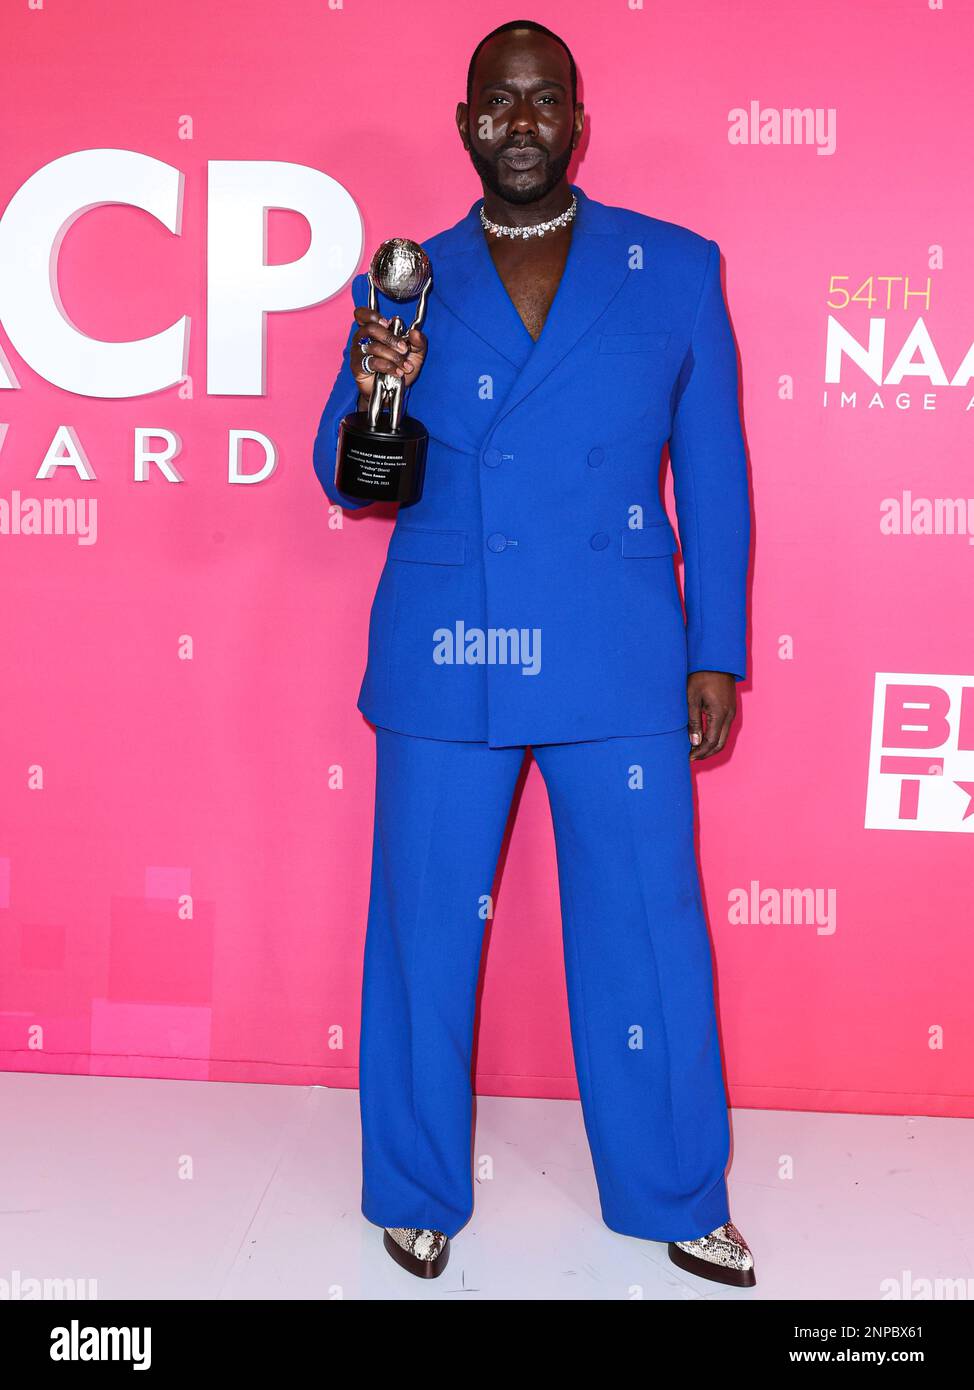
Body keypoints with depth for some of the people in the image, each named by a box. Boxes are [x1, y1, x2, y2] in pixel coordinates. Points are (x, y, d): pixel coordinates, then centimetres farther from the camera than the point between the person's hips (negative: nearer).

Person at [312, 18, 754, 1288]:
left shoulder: (677, 270, 6)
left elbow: (714, 474, 7)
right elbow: (347, 481, 9)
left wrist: (716, 650, 2)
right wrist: (369, 387, -12)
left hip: (618, 662, -1)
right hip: (440, 661, 1)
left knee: (646, 934, 6)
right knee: (425, 931, 9)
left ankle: (679, 1202, 29)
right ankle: (421, 1196, 31)